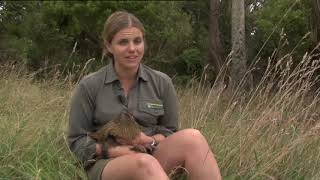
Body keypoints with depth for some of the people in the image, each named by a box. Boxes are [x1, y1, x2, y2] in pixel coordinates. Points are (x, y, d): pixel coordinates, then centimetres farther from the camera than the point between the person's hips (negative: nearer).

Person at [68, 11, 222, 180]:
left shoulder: (162, 83, 4)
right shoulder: (89, 86, -2)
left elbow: (170, 132, 11)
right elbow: (76, 141, 2)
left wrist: (150, 141, -12)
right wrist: (110, 150, -15)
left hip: (151, 156, 3)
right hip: (106, 164, -2)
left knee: (192, 138, -28)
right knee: (145, 163, -38)